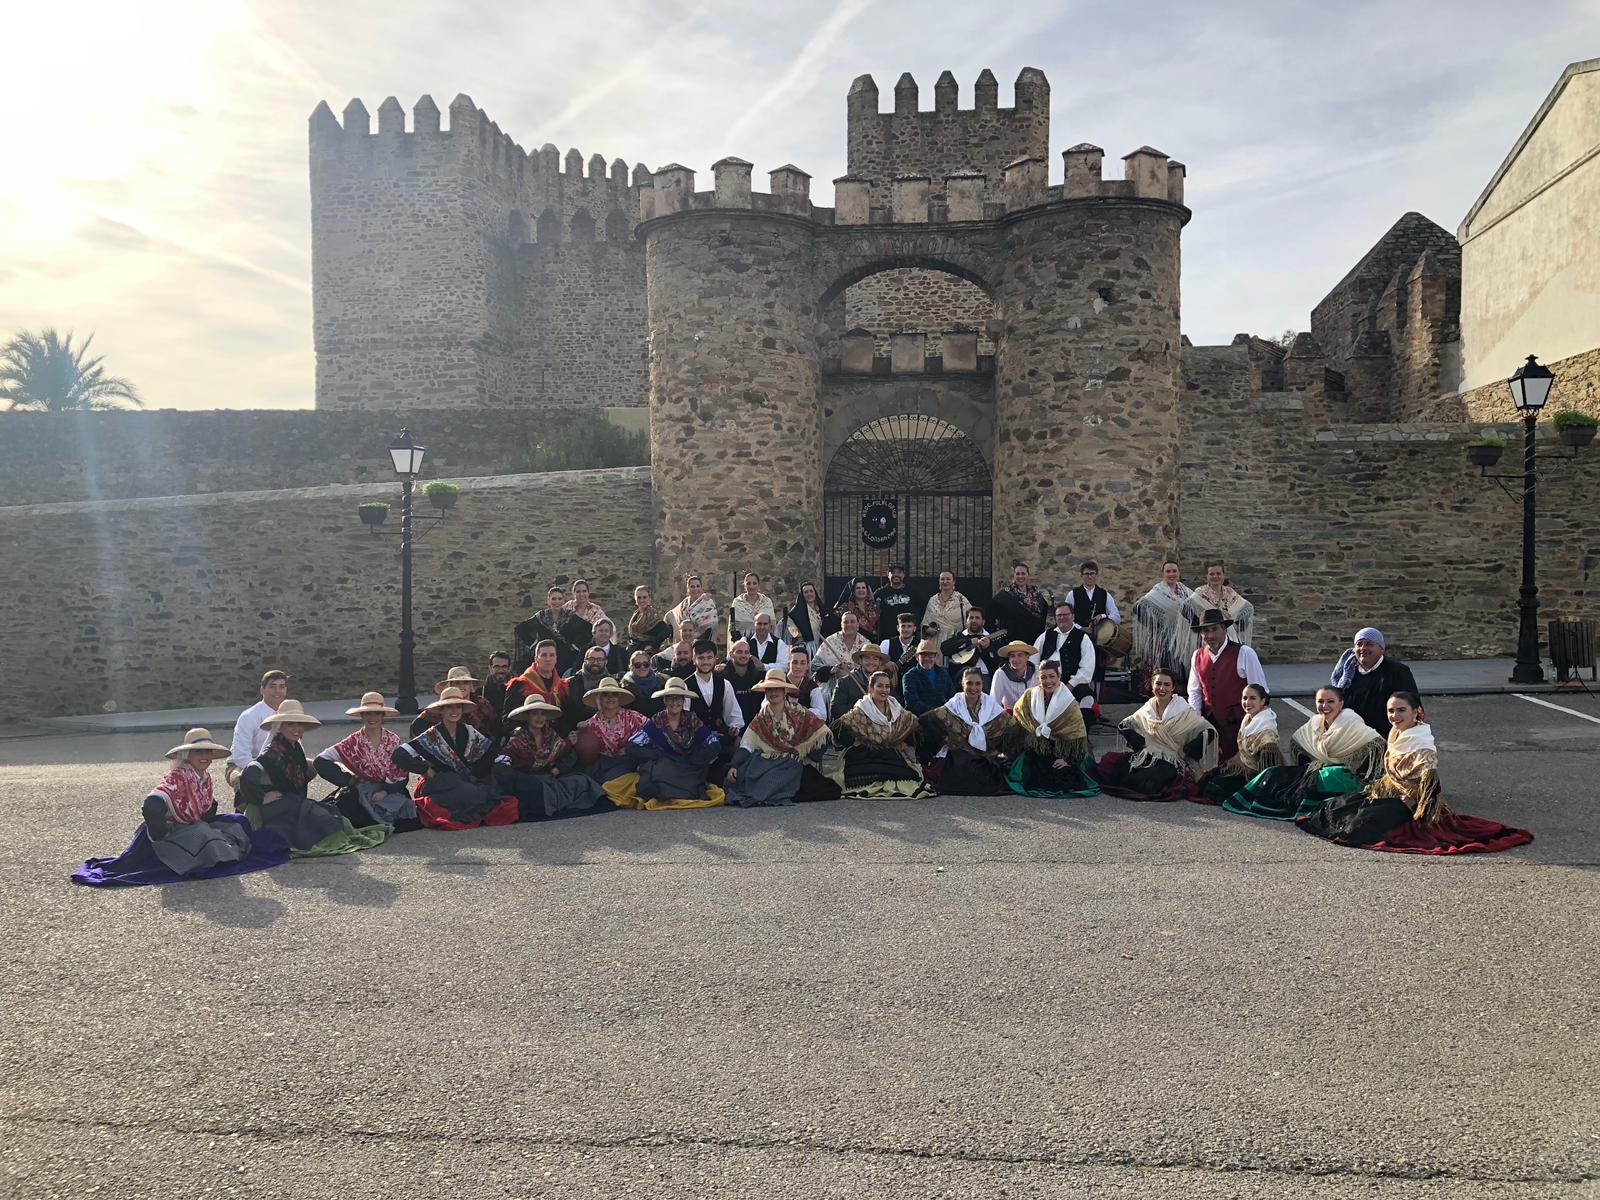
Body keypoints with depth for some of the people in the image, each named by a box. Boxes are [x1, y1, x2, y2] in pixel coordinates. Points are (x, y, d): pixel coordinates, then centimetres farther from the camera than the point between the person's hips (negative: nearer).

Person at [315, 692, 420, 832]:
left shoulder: (393, 740, -1)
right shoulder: (354, 742, -3)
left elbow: (403, 776, 0)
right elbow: (320, 762, -8)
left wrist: (385, 791, -17)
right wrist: (349, 780, -11)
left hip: (389, 792, 0)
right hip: (362, 793, 0)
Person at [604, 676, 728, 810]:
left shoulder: (693, 721, 5)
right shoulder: (656, 722, 2)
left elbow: (715, 746, -2)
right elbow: (632, 748, -8)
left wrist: (690, 760, -11)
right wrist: (661, 756, -15)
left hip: (688, 771, 1)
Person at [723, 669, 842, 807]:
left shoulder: (798, 713, 0)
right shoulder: (760, 718, 8)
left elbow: (823, 733, -3)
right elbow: (746, 745, 2)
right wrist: (734, 766, -12)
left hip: (792, 763, -3)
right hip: (767, 761, 3)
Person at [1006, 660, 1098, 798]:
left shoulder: (1069, 703, -4)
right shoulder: (1029, 697, 1)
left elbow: (1077, 735, -6)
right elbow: (1017, 724, 7)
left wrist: (1068, 759, -12)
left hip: (1060, 755, -1)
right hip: (1034, 754, 1)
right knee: (1032, 782, -19)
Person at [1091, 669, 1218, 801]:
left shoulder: (1183, 711, -2)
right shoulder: (1147, 708, 9)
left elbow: (1209, 731, -6)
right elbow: (1123, 726, 19)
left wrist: (1186, 750, -13)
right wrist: (1139, 744, 3)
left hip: (1171, 762, -3)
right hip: (1146, 758, 3)